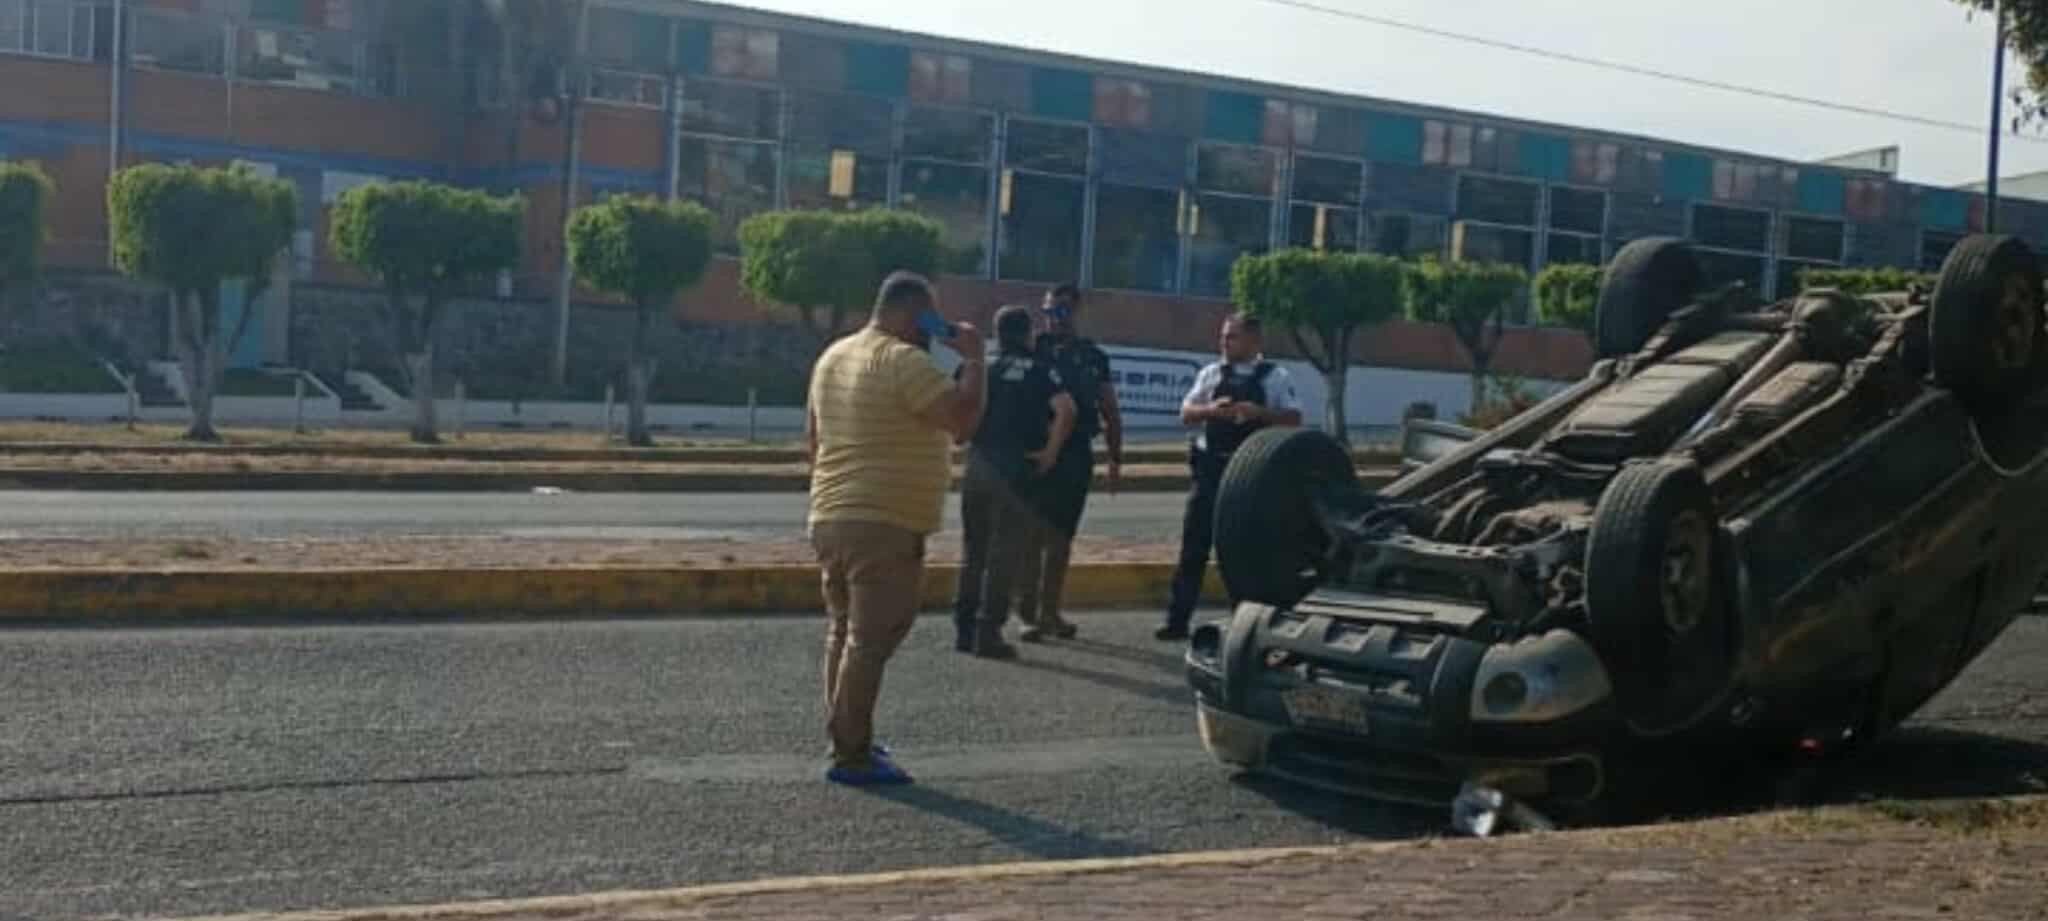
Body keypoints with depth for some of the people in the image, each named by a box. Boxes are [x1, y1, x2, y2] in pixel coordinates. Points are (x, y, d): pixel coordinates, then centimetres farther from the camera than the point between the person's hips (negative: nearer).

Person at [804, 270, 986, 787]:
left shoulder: (834, 356, 15)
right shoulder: (904, 361, -14)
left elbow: (813, 439, 21)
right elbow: (965, 419, -21)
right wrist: (973, 358, -9)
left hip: (829, 519, 9)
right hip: (884, 527, -9)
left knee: (843, 632, 15)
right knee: (871, 640, -6)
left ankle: (845, 740, 23)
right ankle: (851, 756, -4)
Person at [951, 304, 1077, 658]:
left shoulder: (984, 370, 13)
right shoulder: (1040, 370, 0)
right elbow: (1066, 410, -16)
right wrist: (1050, 452, -10)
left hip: (977, 467, 5)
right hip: (1015, 470, -5)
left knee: (973, 552, 14)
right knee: (1005, 555, 0)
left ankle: (964, 629, 17)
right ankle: (988, 635, -1)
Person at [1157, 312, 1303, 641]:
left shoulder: (1275, 377, 2)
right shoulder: (1211, 373, 9)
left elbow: (1293, 419, -3)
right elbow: (1186, 413, 6)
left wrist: (1259, 412, -18)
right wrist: (1211, 409, -15)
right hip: (1211, 467, 2)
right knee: (1194, 545, 0)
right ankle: (1178, 620, 5)